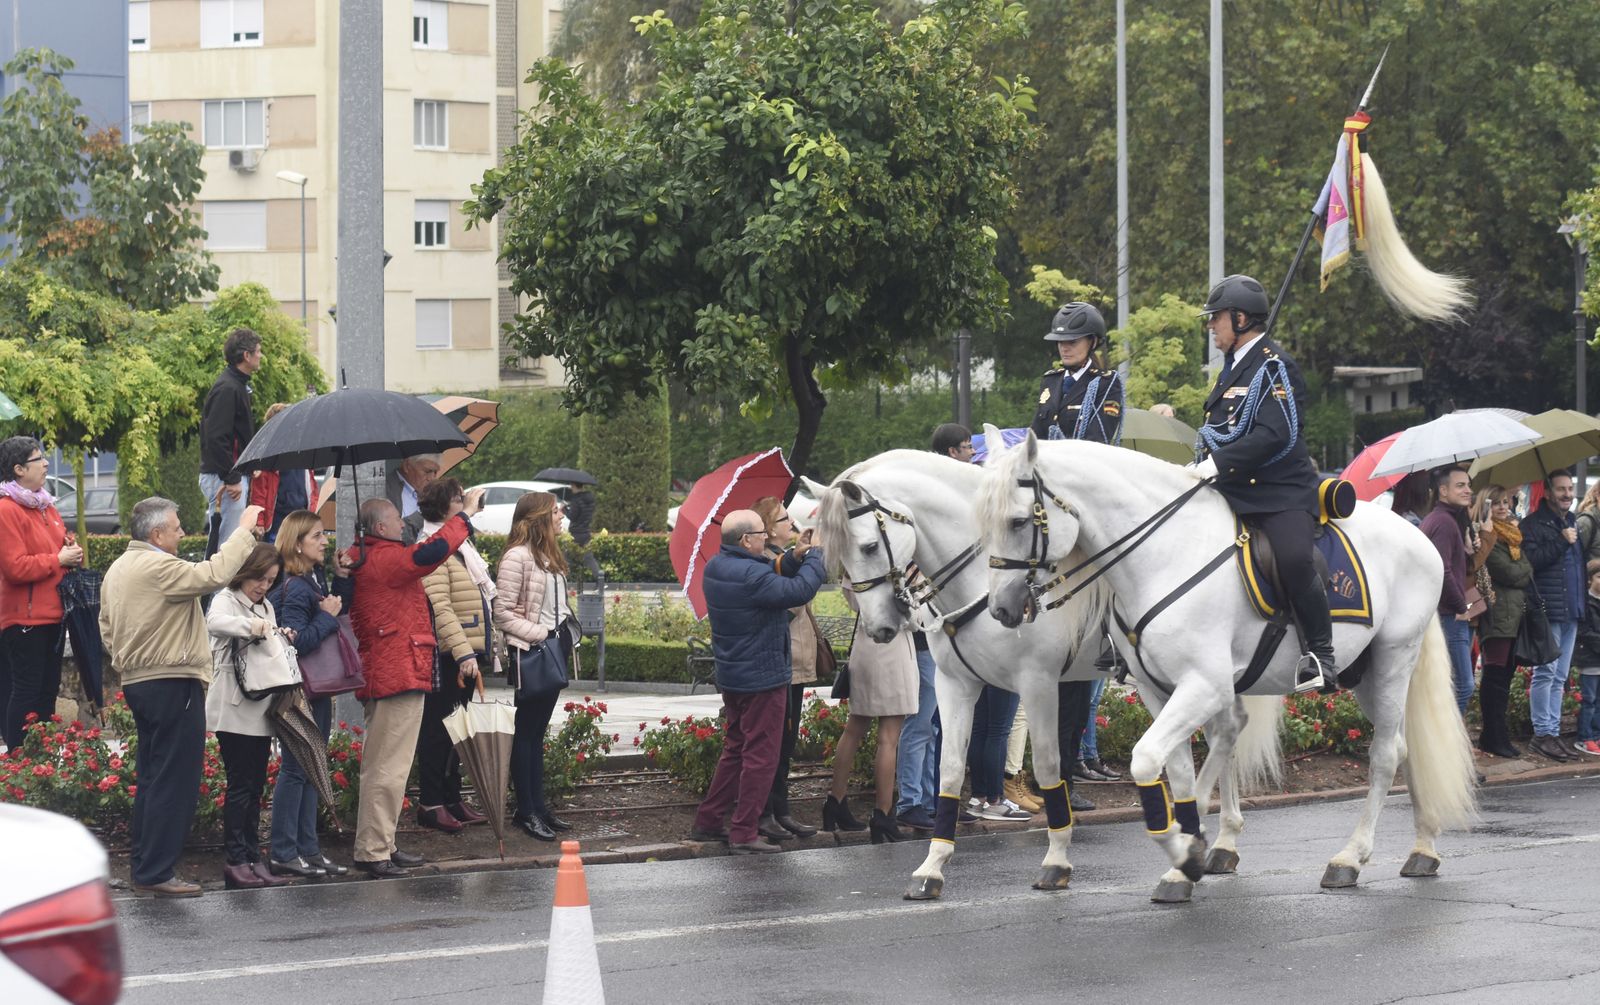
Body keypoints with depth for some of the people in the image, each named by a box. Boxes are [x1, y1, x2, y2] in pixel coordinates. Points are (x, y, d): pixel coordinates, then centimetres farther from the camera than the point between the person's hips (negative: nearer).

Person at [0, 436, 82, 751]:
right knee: (26, 690, -7)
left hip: (51, 614, 9)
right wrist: (58, 560, -16)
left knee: (48, 688, 13)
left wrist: (72, 552, 4)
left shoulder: (44, 506, 14)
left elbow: (58, 544, 27)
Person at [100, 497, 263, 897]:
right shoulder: (158, 568, -17)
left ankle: (143, 864, 19)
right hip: (172, 684, -10)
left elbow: (107, 627, 19)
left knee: (151, 776, 16)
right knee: (175, 780, -6)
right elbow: (213, 575, -26)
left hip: (137, 681, 10)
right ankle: (156, 872, -7)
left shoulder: (117, 570, 14)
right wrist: (244, 531, -18)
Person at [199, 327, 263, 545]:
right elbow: (216, 437, -22)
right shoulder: (227, 388, -16)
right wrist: (231, 479, -21)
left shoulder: (238, 386, 17)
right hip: (222, 477, -10)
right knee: (227, 542, -11)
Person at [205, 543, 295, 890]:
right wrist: (251, 626, -42)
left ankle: (253, 858, 10)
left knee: (256, 786, 8)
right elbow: (215, 623, -28)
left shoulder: (266, 608, 19)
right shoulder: (226, 601, -5)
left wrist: (284, 641, 3)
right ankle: (236, 860, -9)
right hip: (235, 709, -8)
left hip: (261, 708, 8)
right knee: (240, 785, -9)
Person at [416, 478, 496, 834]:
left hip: (467, 654, 10)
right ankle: (431, 803, 0)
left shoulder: (461, 546, 18)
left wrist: (485, 650, 23)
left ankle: (452, 798, 22)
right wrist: (464, 654, -26)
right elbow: (440, 608, -22)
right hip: (446, 657, -10)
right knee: (438, 728, -4)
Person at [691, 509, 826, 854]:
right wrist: (815, 556, -11)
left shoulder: (716, 567, 4)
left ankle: (707, 822, 24)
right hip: (762, 678, -9)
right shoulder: (751, 576, -25)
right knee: (760, 755, -1)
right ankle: (743, 834, 0)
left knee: (735, 749, 21)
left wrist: (795, 558, 1)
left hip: (731, 677, 9)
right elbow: (800, 591, -25)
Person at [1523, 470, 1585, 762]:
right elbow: (1530, 560, -19)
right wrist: (1562, 542, -19)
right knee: (1546, 672, -7)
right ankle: (1543, 733, -4)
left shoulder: (1573, 523, 19)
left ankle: (1552, 732, 12)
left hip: (1571, 611, 8)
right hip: (1547, 611, -8)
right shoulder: (1534, 524, -6)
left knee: (1559, 677, 9)